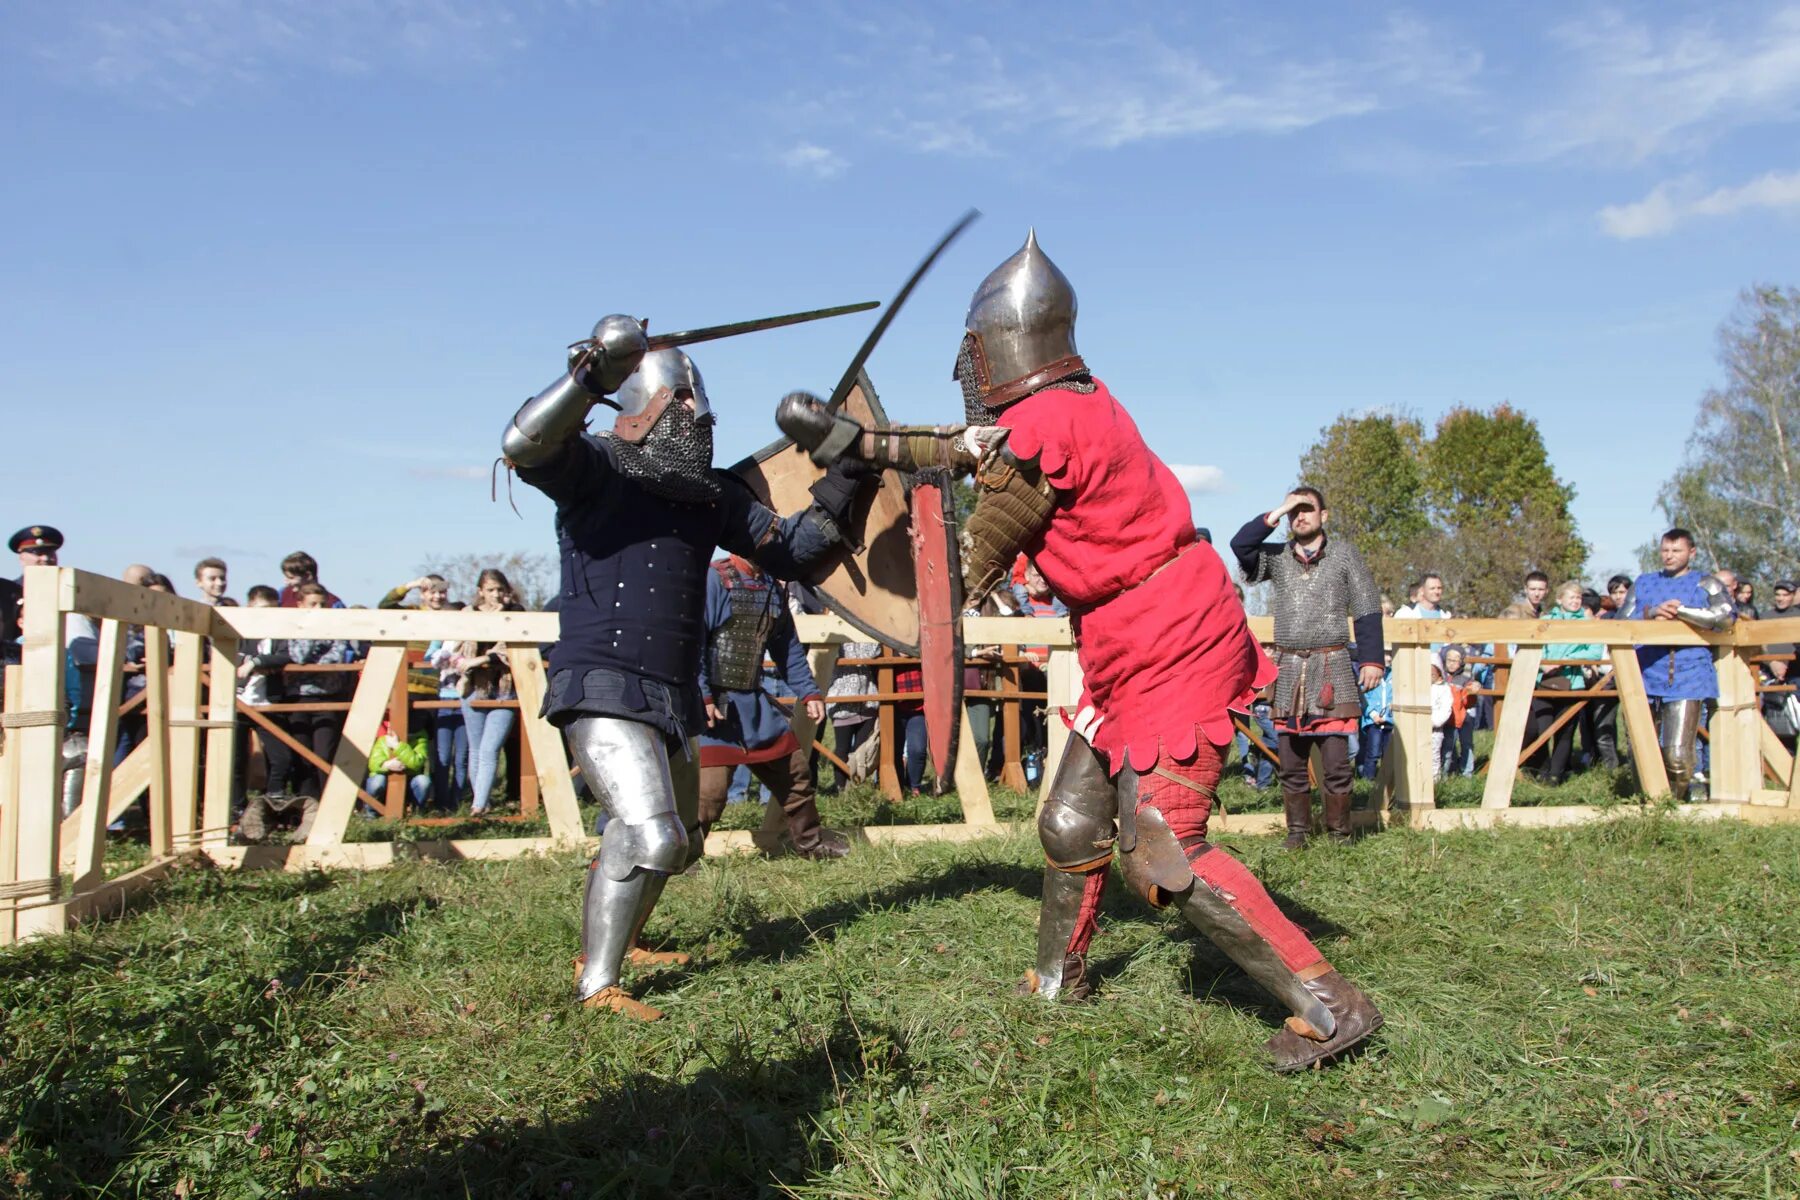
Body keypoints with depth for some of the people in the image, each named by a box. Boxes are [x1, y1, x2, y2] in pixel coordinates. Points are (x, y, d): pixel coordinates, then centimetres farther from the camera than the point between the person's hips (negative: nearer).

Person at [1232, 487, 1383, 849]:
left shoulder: (1344, 555, 7)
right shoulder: (1276, 557, 12)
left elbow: (1368, 611, 5)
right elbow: (1240, 544, -8)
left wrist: (1371, 659, -2)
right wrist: (1275, 514, -7)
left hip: (1331, 668, -2)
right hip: (1288, 670, 2)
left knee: (1336, 761, -4)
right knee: (1291, 762, 6)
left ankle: (1339, 832, 9)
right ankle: (1297, 830, 17)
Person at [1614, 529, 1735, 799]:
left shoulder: (1706, 584, 8)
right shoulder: (1643, 583, 18)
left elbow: (1725, 616, -11)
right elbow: (1622, 621, 8)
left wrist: (1679, 610, -15)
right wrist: (1650, 614, -10)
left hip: (1688, 679, -3)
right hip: (1645, 676, 4)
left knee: (1678, 756, -12)